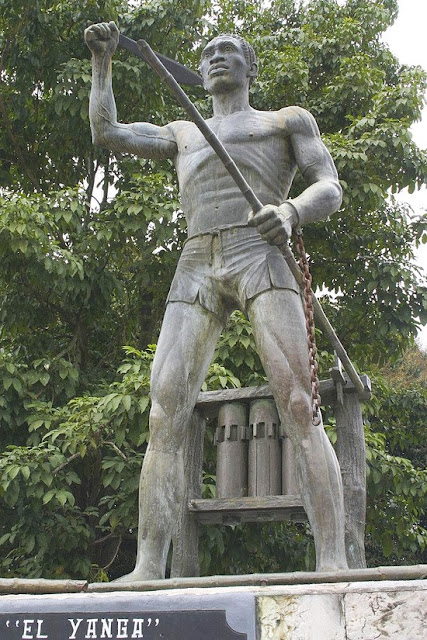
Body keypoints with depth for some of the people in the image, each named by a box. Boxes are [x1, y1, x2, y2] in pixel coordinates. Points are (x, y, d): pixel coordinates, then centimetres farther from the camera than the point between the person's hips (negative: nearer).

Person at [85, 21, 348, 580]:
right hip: (194, 272, 4)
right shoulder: (182, 134, 35)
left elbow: (330, 189, 9)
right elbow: (107, 132, 26)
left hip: (260, 257, -3)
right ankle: (148, 569, -17)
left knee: (299, 407, -20)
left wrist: (292, 211, -13)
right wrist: (102, 62, 24)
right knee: (164, 417, -13)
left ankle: (333, 565, -24)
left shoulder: (290, 120, 23)